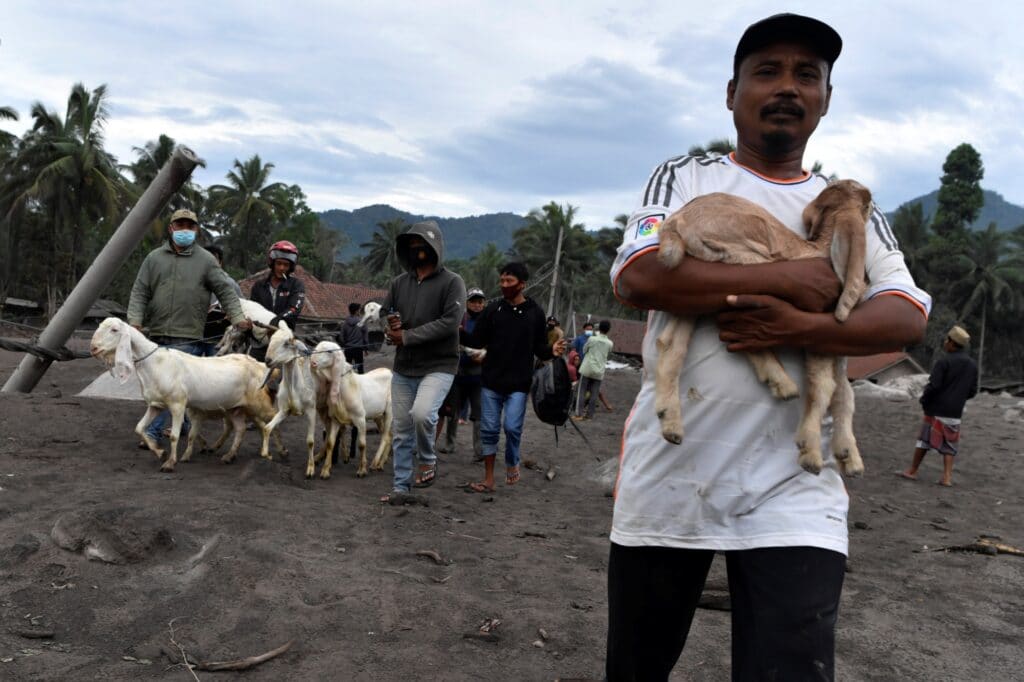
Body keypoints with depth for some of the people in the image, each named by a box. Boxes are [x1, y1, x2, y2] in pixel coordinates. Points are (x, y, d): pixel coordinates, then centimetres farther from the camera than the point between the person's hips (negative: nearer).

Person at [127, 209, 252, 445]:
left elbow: (226, 290, 3)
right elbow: (140, 292, 8)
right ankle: (183, 424, 30)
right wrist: (135, 320, -5)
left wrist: (237, 317, -6)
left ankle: (153, 432, -5)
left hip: (187, 337, -4)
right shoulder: (154, 258, 10)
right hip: (157, 334, 4)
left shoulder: (206, 260, 4)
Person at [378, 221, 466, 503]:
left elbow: (449, 322, -18)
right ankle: (401, 485, 25)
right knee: (401, 429, 10)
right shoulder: (399, 283, 8)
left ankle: (428, 460, 0)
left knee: (422, 413, -28)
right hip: (403, 368, 5)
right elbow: (382, 313, 15)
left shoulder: (452, 282, -8)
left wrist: (406, 337, -19)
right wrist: (389, 323, -11)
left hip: (438, 366, -5)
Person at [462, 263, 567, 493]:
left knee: (512, 427, -9)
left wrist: (552, 351, -19)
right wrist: (459, 332, -15)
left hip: (518, 384, -2)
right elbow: (477, 341, 3)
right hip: (491, 381, 2)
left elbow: (539, 348, 2)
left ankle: (512, 463, 21)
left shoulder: (535, 312, 0)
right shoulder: (493, 309, 3)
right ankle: (488, 480, 15)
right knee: (489, 429, 5)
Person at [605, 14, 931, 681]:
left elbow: (909, 316, -1)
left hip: (794, 488, 1)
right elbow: (638, 276, -13)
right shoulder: (684, 179, 6)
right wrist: (787, 278, -13)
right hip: (670, 474, 0)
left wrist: (804, 329, -19)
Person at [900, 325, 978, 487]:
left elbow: (933, 385, -18)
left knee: (924, 440, 6)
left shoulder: (944, 361, -14)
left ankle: (913, 471, 14)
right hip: (956, 412, 5)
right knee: (949, 445, 10)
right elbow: (972, 391, 9)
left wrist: (924, 400, -3)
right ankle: (947, 477, 2)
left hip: (937, 409, -5)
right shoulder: (972, 365, 6)